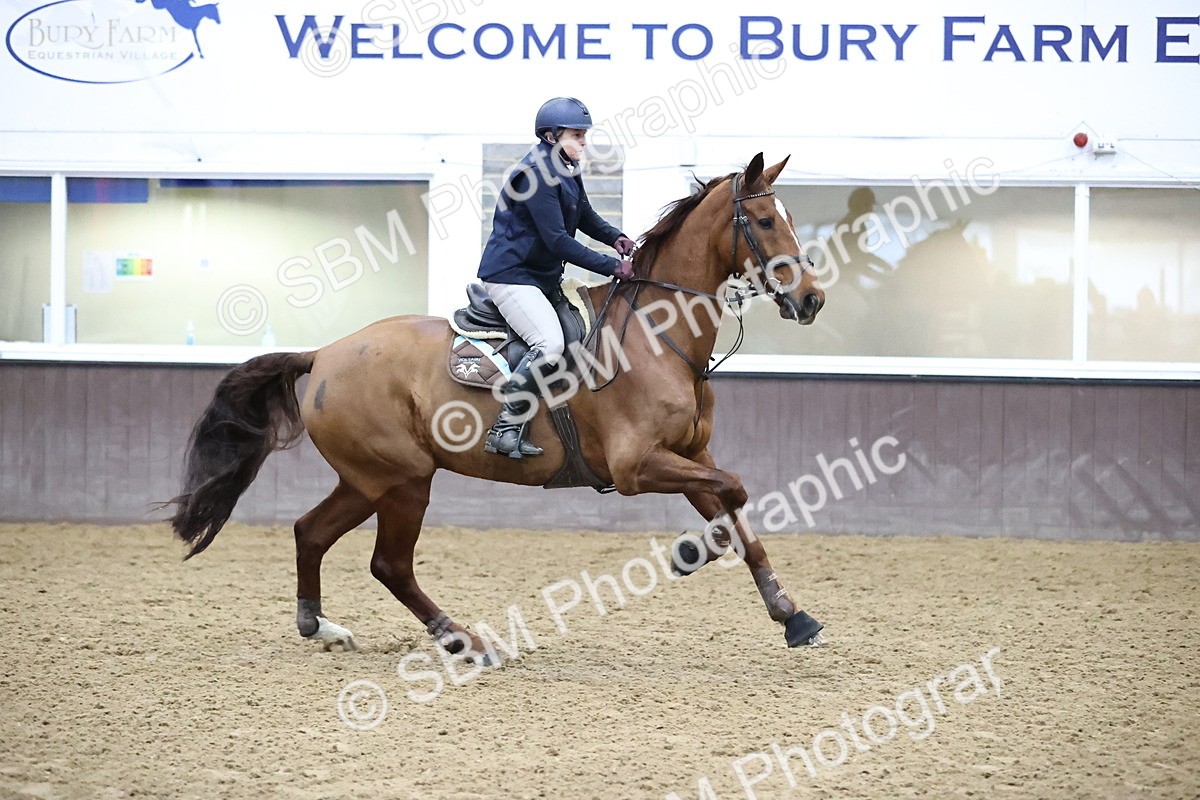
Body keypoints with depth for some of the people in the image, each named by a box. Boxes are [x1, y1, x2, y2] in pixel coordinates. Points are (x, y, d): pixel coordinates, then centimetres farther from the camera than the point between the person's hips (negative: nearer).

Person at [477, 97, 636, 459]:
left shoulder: (567, 170, 10)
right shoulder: (536, 173, -20)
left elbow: (585, 216, 22)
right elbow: (558, 240, -24)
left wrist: (616, 238, -1)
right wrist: (612, 266, -24)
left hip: (544, 275, 11)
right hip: (511, 275, -11)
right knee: (549, 344, -26)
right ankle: (505, 429, -19)